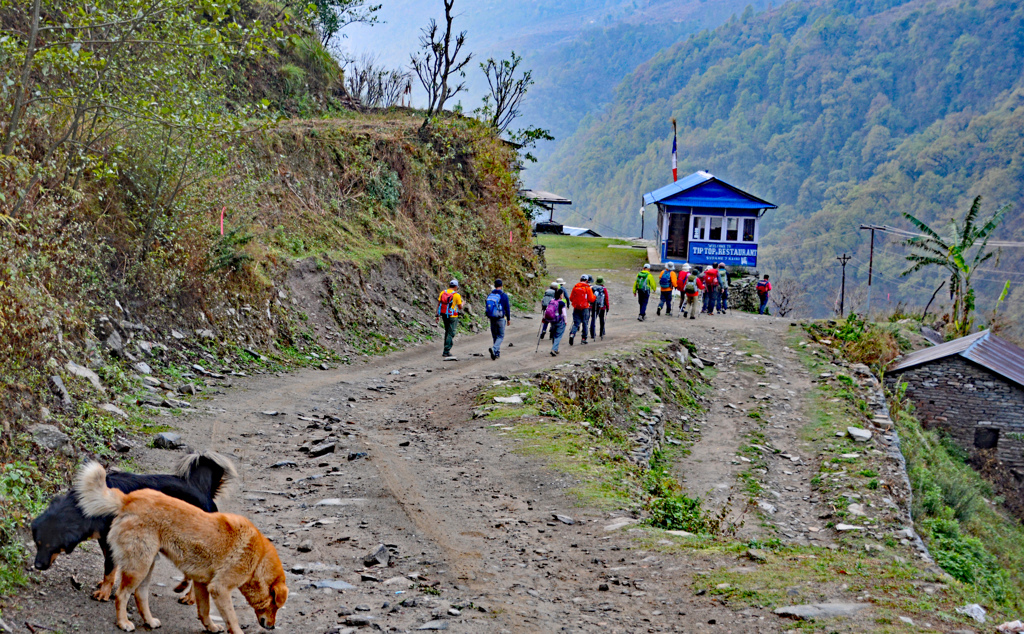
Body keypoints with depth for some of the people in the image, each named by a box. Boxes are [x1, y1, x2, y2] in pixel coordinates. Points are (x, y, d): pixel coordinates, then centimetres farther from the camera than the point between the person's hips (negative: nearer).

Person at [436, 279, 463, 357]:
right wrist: (462, 303, 18)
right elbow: (460, 307, -4)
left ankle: (447, 348, 25)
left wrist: (438, 315, 9)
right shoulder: (456, 295, -10)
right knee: (451, 333, -1)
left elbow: (438, 304, 3)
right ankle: (446, 352, -4)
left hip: (444, 315, 5)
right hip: (452, 316, -5)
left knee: (447, 332, 21)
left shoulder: (443, 293, 3)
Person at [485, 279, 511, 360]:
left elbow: (486, 307, 10)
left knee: (495, 336, 15)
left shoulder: (490, 296, 4)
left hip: (492, 319, 4)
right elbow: (507, 308, -6)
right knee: (501, 336, 2)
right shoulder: (504, 296, -8)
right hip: (500, 319, -4)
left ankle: (497, 353, 21)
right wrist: (509, 319, 5)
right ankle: (494, 349, -22)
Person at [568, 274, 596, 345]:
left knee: (576, 323, 6)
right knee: (585, 323, 9)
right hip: (585, 308, -3)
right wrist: (594, 297, 13)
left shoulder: (575, 287, 4)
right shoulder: (588, 288, -6)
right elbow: (591, 299, -7)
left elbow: (571, 298, 7)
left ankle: (572, 334, -19)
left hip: (576, 308, 3)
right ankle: (584, 338, 11)